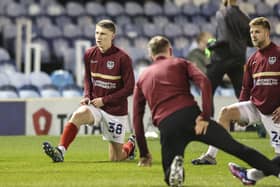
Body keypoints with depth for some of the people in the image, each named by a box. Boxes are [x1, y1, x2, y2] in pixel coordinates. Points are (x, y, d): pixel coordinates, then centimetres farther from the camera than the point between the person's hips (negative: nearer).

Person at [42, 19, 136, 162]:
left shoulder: (122, 58, -15)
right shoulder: (90, 54, -1)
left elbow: (129, 89, -12)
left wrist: (104, 100, -15)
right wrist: (87, 96, -3)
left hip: (116, 110, -3)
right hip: (94, 105, 3)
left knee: (116, 159, 4)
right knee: (78, 115, -33)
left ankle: (131, 144, 38)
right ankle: (60, 151, -39)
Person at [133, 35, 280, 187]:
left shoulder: (142, 79, 26)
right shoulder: (180, 63, 20)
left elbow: (137, 118, 23)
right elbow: (204, 83, 0)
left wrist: (144, 154, 27)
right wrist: (205, 116, -5)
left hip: (166, 126, 1)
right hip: (190, 115, -1)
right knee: (236, 148, 6)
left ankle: (175, 163, -20)